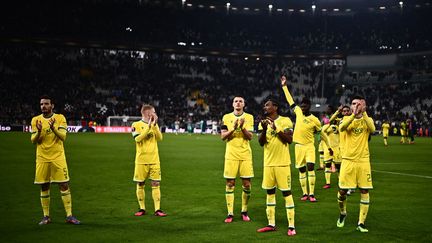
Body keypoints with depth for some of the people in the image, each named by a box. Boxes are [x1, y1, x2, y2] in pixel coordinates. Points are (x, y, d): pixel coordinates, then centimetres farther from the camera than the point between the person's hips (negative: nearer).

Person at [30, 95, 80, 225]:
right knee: (44, 187, 6)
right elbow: (33, 140, 1)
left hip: (58, 157, -2)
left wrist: (53, 128, -27)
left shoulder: (60, 118, 0)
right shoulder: (35, 120, 5)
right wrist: (39, 131, -19)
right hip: (42, 158, 2)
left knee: (64, 185, -5)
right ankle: (46, 216, 16)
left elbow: (63, 136, -10)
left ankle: (69, 215, 1)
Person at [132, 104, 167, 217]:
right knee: (140, 184, 4)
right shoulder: (136, 125, -2)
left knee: (156, 184, -2)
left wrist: (154, 125, -12)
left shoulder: (154, 125, 11)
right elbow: (138, 139, -17)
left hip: (154, 159, 3)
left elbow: (160, 138, -2)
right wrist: (148, 126, -19)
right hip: (141, 160, -3)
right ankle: (142, 208, 16)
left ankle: (157, 209, -1)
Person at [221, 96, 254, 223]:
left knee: (247, 184, 1)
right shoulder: (226, 117, 6)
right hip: (231, 155, 0)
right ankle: (230, 213, 7)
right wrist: (233, 128, -16)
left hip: (245, 155, 0)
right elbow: (223, 136, -1)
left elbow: (250, 137, -3)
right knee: (230, 184, 0)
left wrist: (242, 127, -20)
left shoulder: (249, 117, 5)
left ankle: (244, 211, 16)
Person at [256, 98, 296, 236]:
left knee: (286, 192, -4)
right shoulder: (263, 123, 9)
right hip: (268, 163, 5)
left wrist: (276, 128, -20)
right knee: (270, 192, 10)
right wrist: (264, 130, -15)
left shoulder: (285, 121, -5)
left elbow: (290, 139, -14)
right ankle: (271, 224, 19)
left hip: (282, 163, -5)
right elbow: (261, 143, 0)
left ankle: (291, 226, -1)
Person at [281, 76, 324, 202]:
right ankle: (305, 193, 14)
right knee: (301, 170, 6)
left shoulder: (315, 120, -8)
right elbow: (290, 100, 9)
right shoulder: (298, 112, 1)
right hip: (298, 146, 4)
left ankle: (311, 194, -10)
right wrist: (284, 86, 11)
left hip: (309, 146, -3)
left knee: (310, 167, -15)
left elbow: (322, 133, 5)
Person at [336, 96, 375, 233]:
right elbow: (341, 128, -23)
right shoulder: (347, 119, 3)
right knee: (342, 191, 1)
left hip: (363, 161, 0)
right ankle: (342, 213, 30)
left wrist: (363, 113, -30)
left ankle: (361, 223, 9)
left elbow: (372, 129, -21)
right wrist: (354, 114, -35)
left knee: (365, 191, -1)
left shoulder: (367, 120, 4)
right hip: (348, 160, 0)